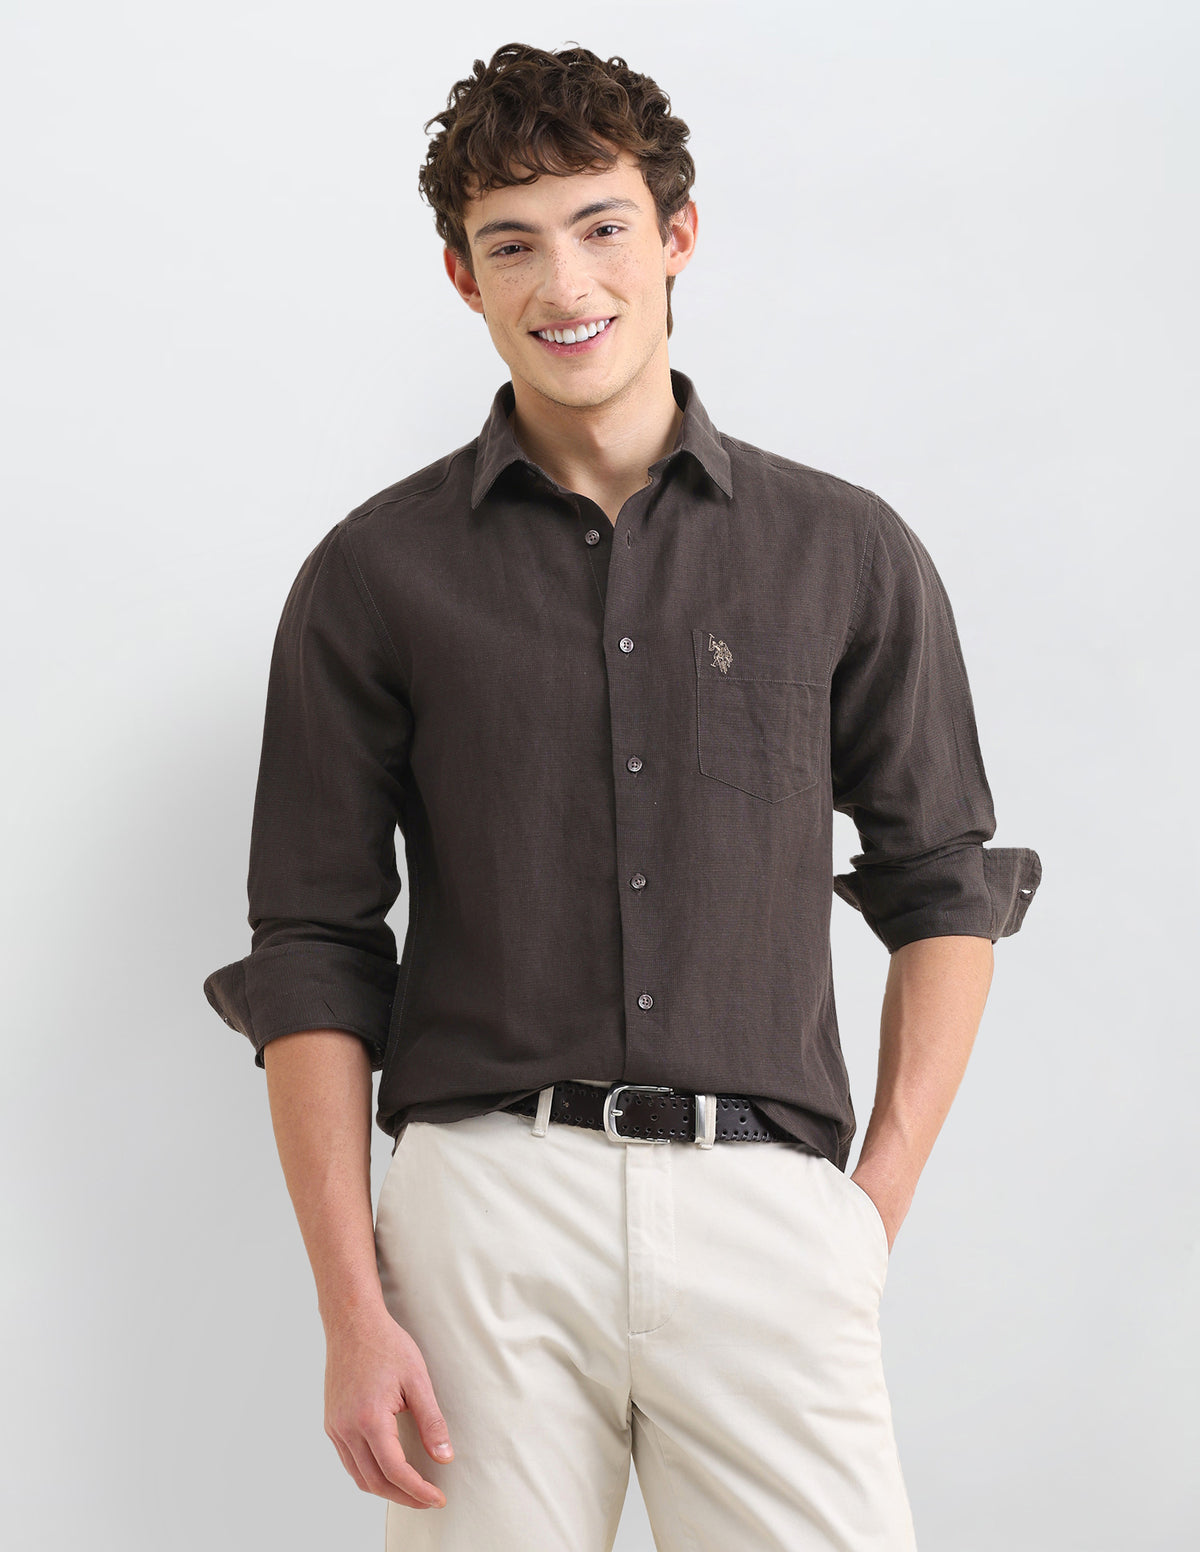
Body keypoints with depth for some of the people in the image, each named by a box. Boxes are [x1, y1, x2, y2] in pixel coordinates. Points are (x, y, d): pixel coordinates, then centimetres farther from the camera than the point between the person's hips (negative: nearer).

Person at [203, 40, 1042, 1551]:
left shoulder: (847, 553, 9)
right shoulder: (374, 576, 7)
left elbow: (944, 884, 15)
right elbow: (311, 954, 5)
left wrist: (880, 1204, 5)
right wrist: (351, 1308, -3)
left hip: (767, 1212, 1)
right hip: (485, 1200, 0)